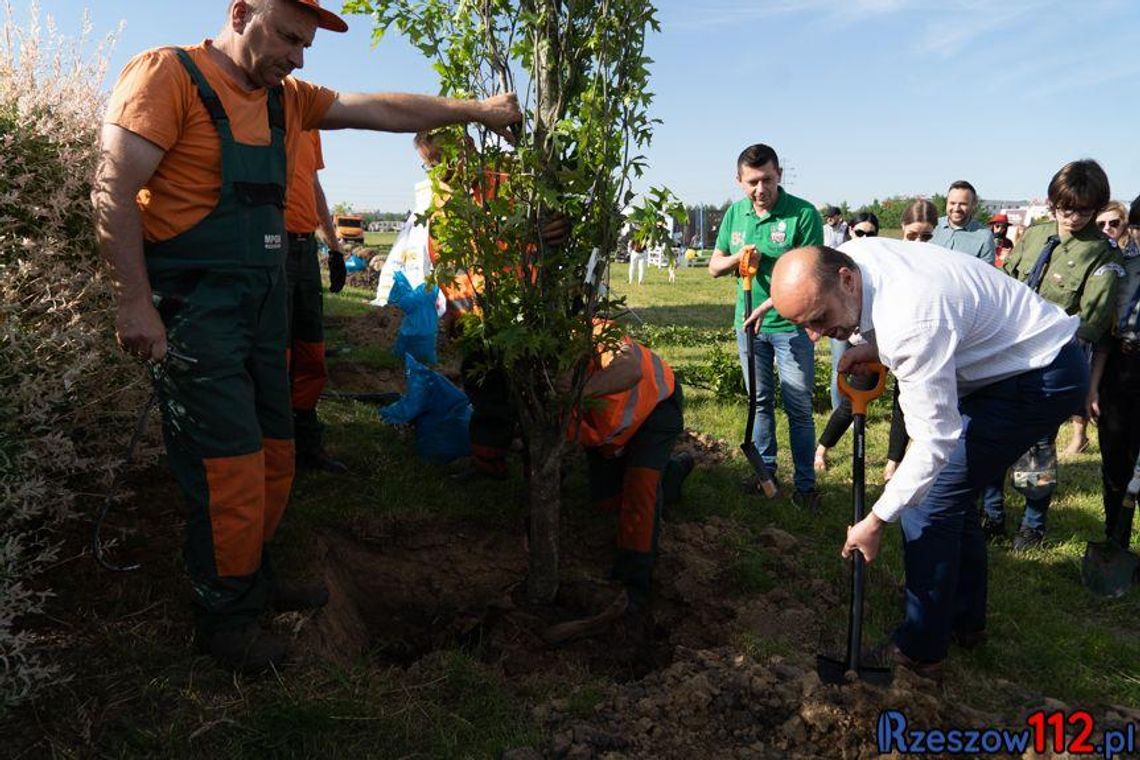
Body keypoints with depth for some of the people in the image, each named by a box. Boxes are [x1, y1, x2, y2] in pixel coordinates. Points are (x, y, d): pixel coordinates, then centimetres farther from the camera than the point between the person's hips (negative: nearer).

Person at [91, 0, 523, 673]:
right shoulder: (169, 74, -8)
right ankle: (224, 618, 12)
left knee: (274, 458, 13)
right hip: (195, 307, -8)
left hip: (263, 305, 8)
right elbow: (113, 190, -13)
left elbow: (379, 110, 14)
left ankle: (253, 582, 31)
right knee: (231, 466, -6)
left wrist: (473, 108, 11)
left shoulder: (285, 98, 12)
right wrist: (135, 302, -18)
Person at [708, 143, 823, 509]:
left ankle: (805, 484, 12)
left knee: (798, 407, 1)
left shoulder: (803, 213, -12)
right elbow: (714, 266, 10)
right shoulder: (735, 213, 4)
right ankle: (765, 470, 30)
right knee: (760, 401, 16)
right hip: (749, 322, 5)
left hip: (791, 325, -5)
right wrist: (736, 259, -11)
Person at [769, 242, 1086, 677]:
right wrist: (873, 350, -7)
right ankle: (965, 620, 34)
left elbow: (934, 441, -30)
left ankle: (920, 650, 6)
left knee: (927, 502, -9)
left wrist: (876, 522, -24)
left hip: (1041, 377, -9)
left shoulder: (910, 324, -37)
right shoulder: (850, 255, -11)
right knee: (949, 491, 16)